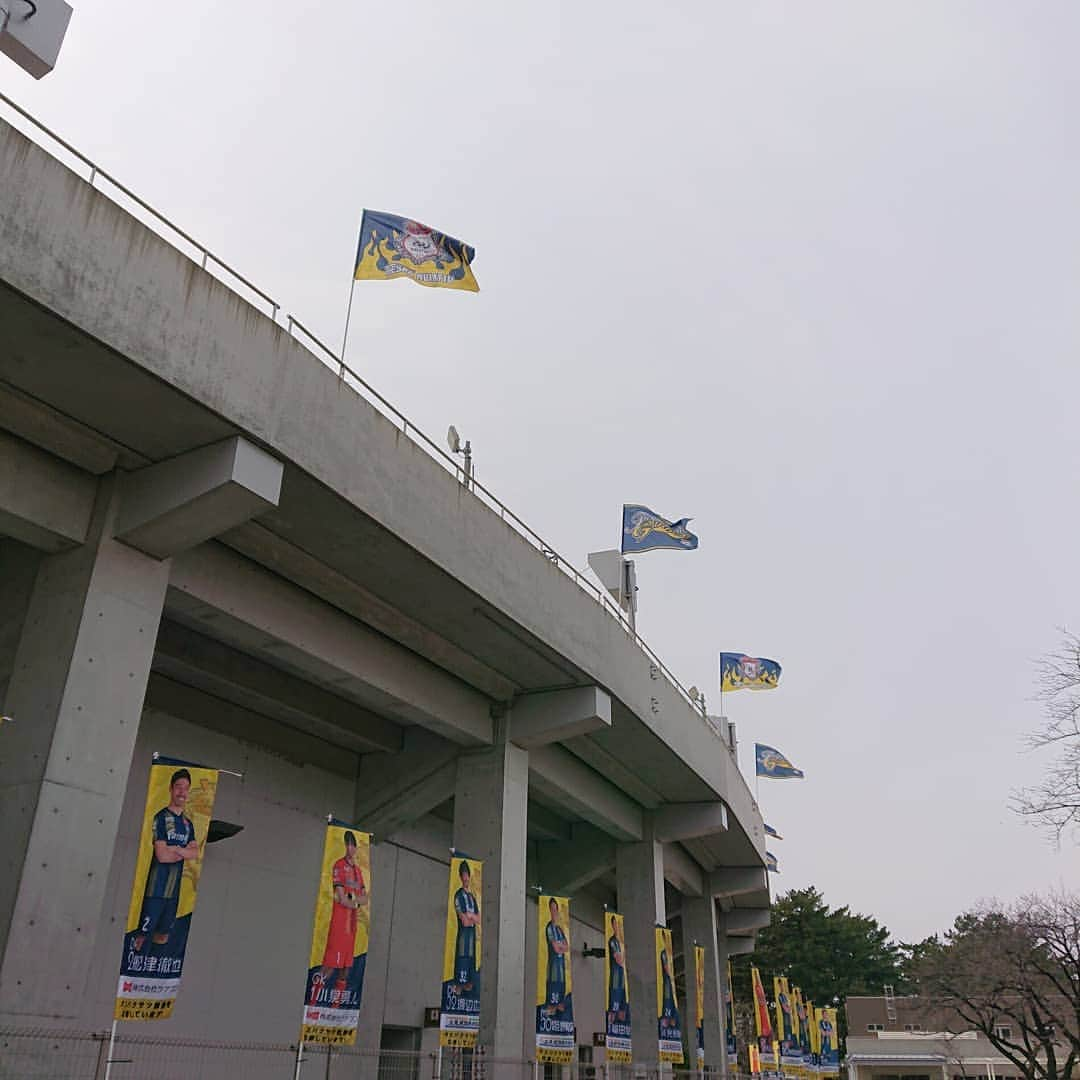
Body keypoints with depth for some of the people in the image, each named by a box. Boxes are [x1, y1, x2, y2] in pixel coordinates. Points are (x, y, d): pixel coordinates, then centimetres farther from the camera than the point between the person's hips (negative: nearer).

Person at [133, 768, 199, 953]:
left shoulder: (188, 823, 13)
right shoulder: (161, 817, -9)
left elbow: (195, 853, 3)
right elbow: (162, 855, -15)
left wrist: (176, 850, -12)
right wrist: (185, 852, -4)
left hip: (174, 890, 7)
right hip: (156, 889, -7)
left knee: (162, 936, 14)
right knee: (141, 937, -4)